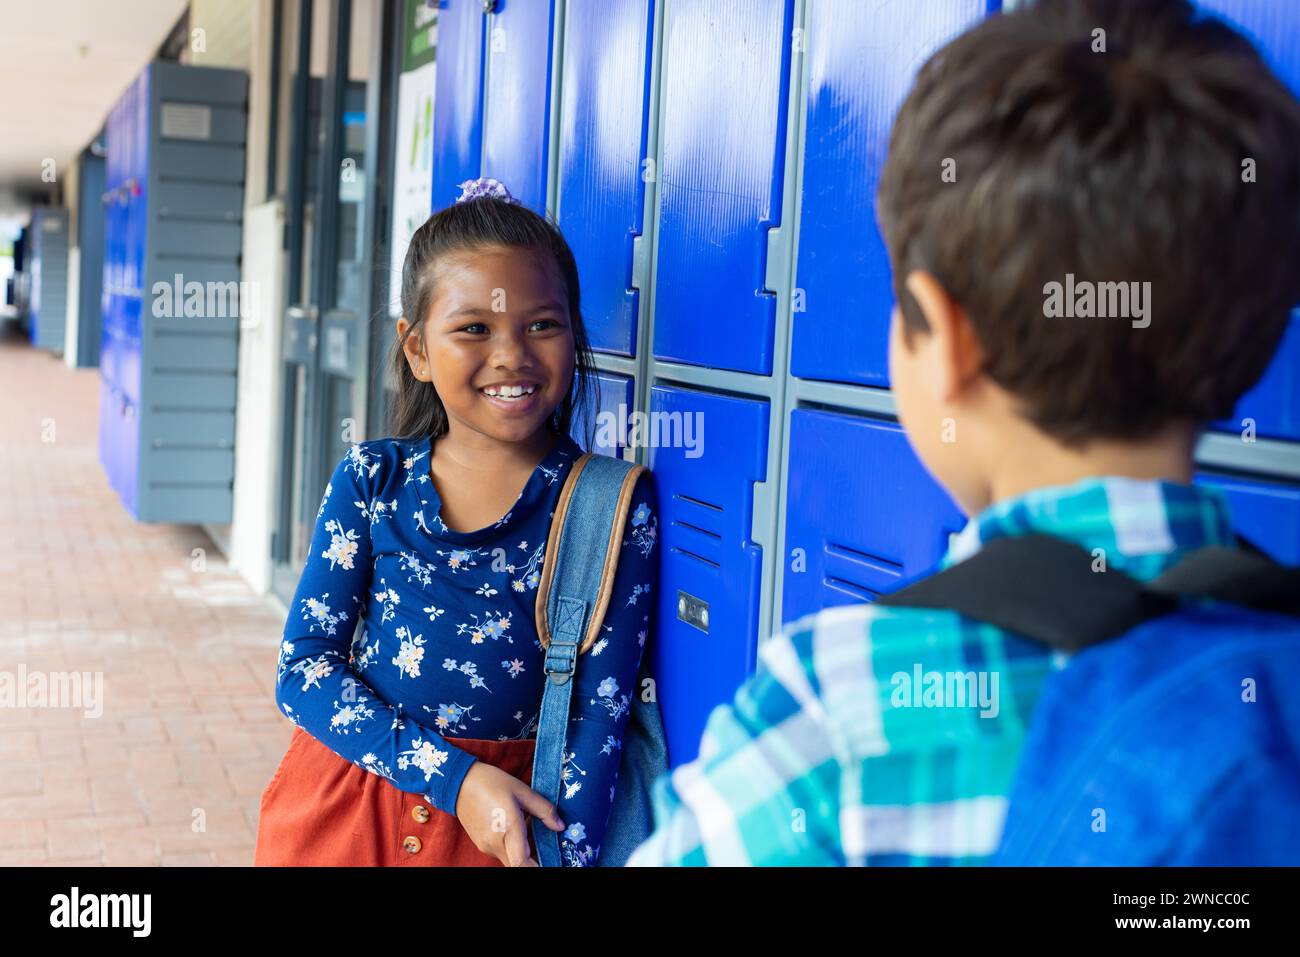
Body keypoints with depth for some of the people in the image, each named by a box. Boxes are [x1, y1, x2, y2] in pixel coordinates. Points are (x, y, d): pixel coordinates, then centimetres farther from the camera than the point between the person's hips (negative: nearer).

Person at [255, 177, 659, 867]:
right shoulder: (372, 479, -5)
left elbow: (601, 712, -10)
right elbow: (302, 670, -8)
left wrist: (570, 853, -20)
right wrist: (452, 776, -17)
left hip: (498, 826, -1)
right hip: (339, 808, 1)